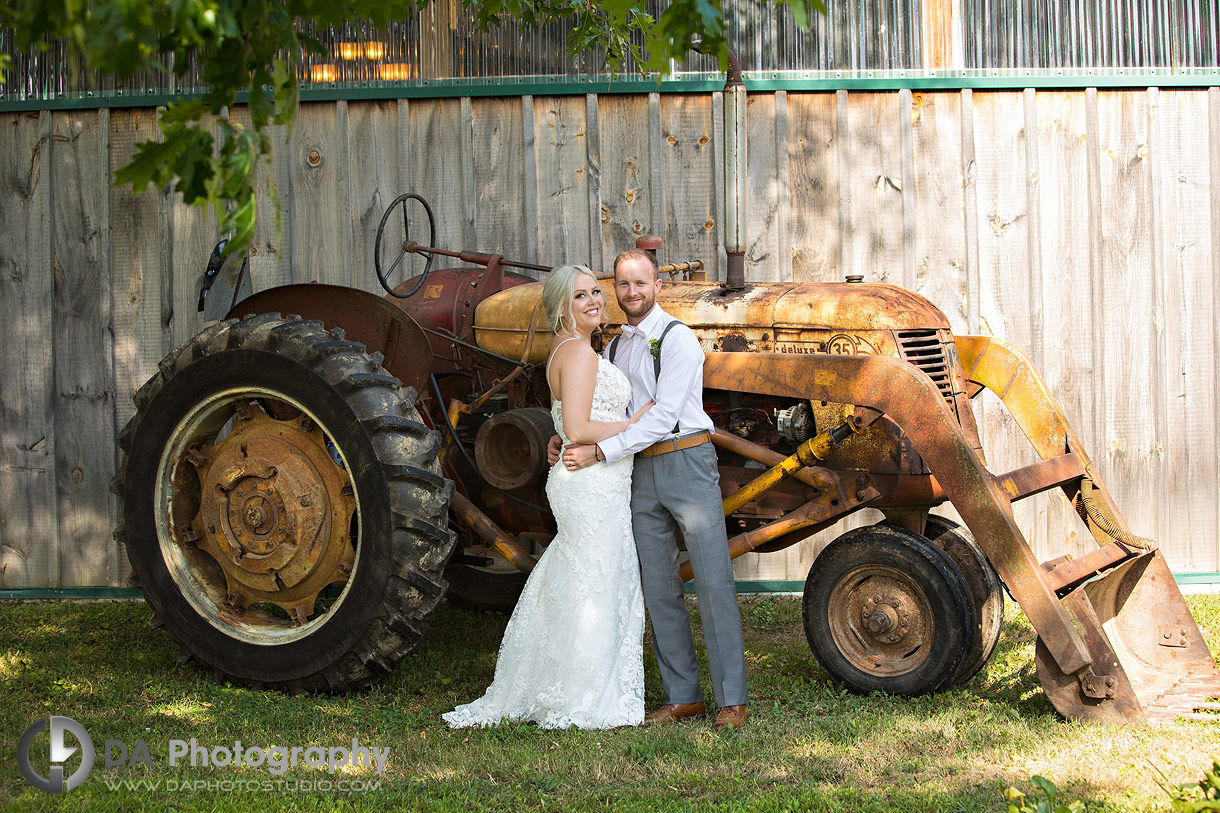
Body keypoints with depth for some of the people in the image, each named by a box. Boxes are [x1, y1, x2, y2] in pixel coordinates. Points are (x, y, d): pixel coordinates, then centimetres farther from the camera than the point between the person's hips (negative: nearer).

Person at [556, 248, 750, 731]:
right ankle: (682, 696, 13)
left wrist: (600, 452, -20)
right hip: (641, 474, 7)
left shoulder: (677, 339, -7)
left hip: (687, 462, -7)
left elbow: (664, 415, -16)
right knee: (659, 590, 6)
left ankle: (732, 701, -4)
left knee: (713, 583, -6)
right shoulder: (614, 349, 16)